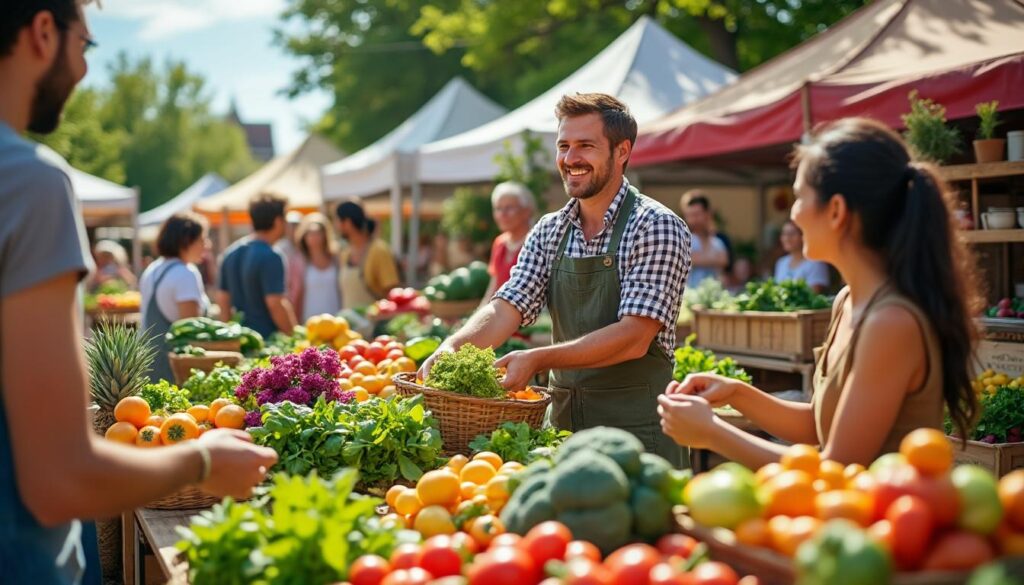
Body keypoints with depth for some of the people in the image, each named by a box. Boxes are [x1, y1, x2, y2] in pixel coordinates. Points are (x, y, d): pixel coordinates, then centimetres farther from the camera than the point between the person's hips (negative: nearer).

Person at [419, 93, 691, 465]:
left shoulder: (656, 226, -11)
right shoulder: (548, 231, 8)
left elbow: (634, 338, -20)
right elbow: (507, 309, -1)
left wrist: (537, 360, -27)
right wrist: (453, 347, -21)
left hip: (636, 426, -5)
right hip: (564, 419, 5)